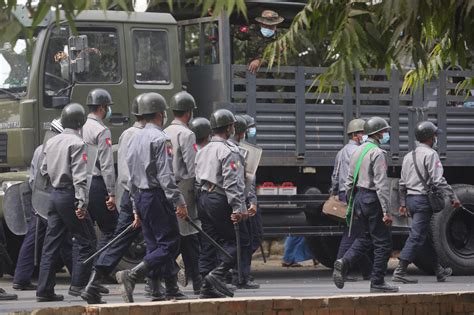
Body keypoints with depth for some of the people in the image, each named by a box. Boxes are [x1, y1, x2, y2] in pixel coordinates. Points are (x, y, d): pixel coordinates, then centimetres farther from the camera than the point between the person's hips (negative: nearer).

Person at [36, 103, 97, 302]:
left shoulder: (51, 142, 12)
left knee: (51, 242, 7)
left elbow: (44, 170, 19)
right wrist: (82, 202, -22)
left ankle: (44, 290, 6)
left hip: (55, 194, 8)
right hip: (70, 195, -8)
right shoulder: (77, 143, -12)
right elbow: (79, 176, -19)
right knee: (85, 240, 1)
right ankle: (78, 284, -4)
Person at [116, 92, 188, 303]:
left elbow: (131, 177, 17)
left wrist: (136, 207, 21)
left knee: (154, 245, 10)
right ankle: (131, 276, -22)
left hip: (141, 198, 9)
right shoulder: (160, 139, -12)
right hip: (158, 197, -9)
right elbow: (165, 175, -19)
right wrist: (179, 202, -18)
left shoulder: (135, 139, 14)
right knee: (169, 244, -8)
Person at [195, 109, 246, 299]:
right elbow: (232, 182, -17)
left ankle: (207, 288, 6)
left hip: (203, 198, 8)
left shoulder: (203, 151, 17)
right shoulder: (228, 151, -10)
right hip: (219, 200, -8)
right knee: (233, 240, -3)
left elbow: (197, 179, 16)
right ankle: (217, 274, -18)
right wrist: (238, 208, -19)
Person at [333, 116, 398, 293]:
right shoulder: (377, 153, -15)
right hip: (372, 199, -9)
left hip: (359, 197, 9)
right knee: (383, 242, 0)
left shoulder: (358, 151, 12)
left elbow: (349, 180, 16)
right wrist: (386, 211, -22)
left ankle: (344, 263, 1)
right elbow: (381, 184, -20)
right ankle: (377, 282, 2)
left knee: (366, 237, 20)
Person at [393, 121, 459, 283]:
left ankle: (439, 271, 25)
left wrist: (403, 203, 24)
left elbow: (402, 183, 18)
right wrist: (453, 197, -15)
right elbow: (438, 181, -19)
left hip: (411, 198, 9)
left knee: (428, 235, 17)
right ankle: (400, 271, -13)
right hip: (424, 200, -9)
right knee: (417, 236, -8)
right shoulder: (430, 154, -11)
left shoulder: (409, 156, 15)